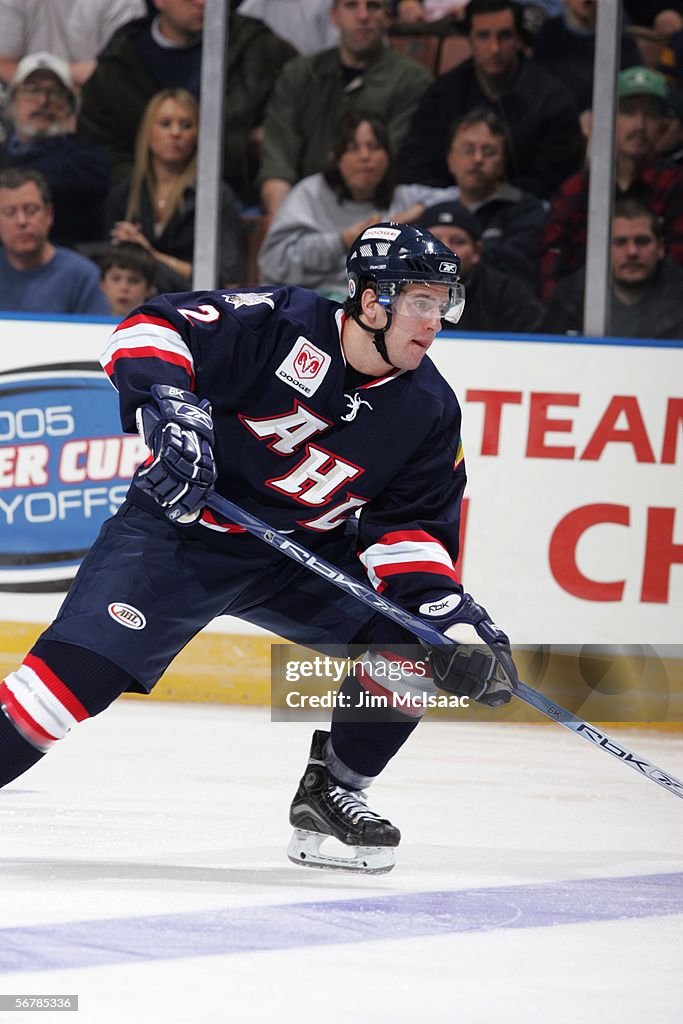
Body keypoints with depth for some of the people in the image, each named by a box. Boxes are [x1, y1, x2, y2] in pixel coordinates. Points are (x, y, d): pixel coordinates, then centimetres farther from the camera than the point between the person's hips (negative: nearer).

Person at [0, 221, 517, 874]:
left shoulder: (429, 411, -3)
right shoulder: (280, 325, -19)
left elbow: (412, 525, 0)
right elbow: (154, 328, -18)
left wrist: (451, 613, -15)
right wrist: (167, 405, -36)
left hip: (304, 555, 5)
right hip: (179, 527, -5)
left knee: (416, 638, -9)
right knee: (80, 668, -22)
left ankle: (330, 794, 7)